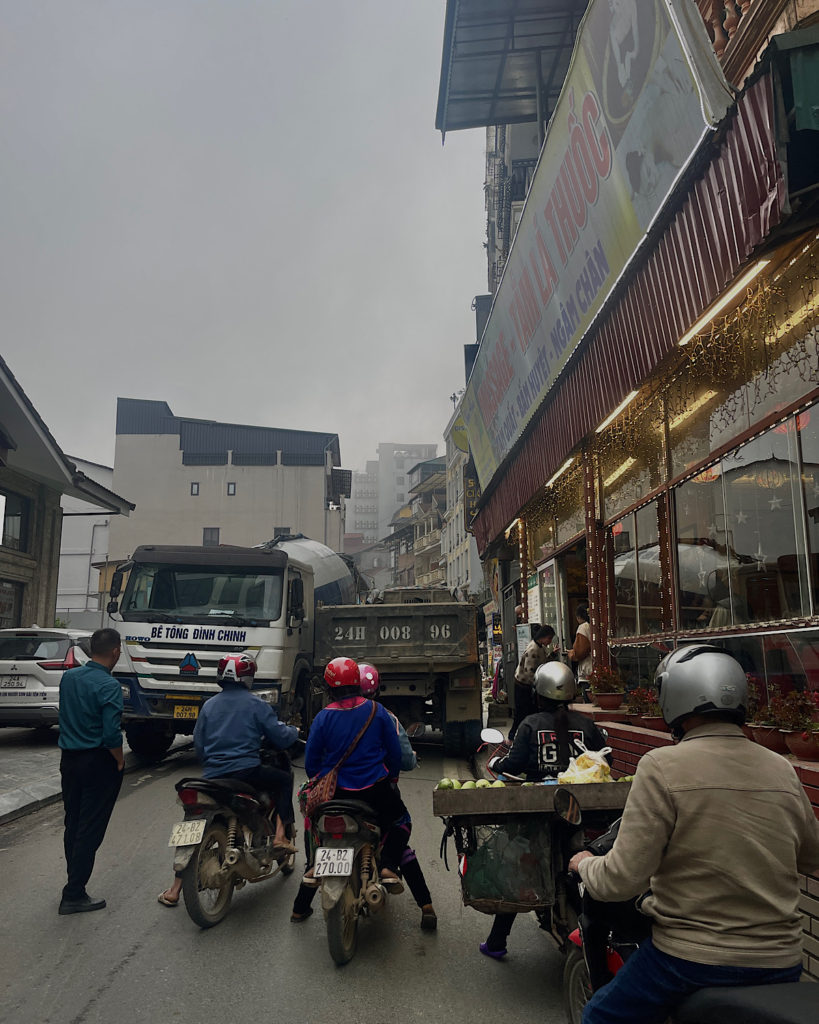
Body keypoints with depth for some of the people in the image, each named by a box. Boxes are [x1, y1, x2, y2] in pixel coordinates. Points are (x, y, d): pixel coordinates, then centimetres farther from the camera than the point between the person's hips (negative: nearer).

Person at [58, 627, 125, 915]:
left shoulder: (68, 677, 2)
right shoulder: (109, 686, -20)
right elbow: (112, 734, -23)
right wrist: (120, 762, -9)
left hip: (69, 759, 7)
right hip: (98, 762, -7)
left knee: (73, 825, 18)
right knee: (90, 830, 2)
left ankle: (75, 883, 31)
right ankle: (74, 895, 7)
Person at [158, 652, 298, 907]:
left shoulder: (209, 705, 11)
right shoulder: (256, 705, -3)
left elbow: (199, 744, 15)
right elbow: (281, 738, -1)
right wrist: (294, 731, 21)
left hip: (211, 777, 4)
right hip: (246, 773, -4)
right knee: (284, 778, 21)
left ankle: (174, 891, 17)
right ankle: (280, 836, 8)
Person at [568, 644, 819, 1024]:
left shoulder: (662, 766, -18)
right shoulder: (781, 769, -3)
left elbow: (622, 879, -18)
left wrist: (585, 864, 3)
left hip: (691, 959, -5)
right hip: (780, 963, 5)